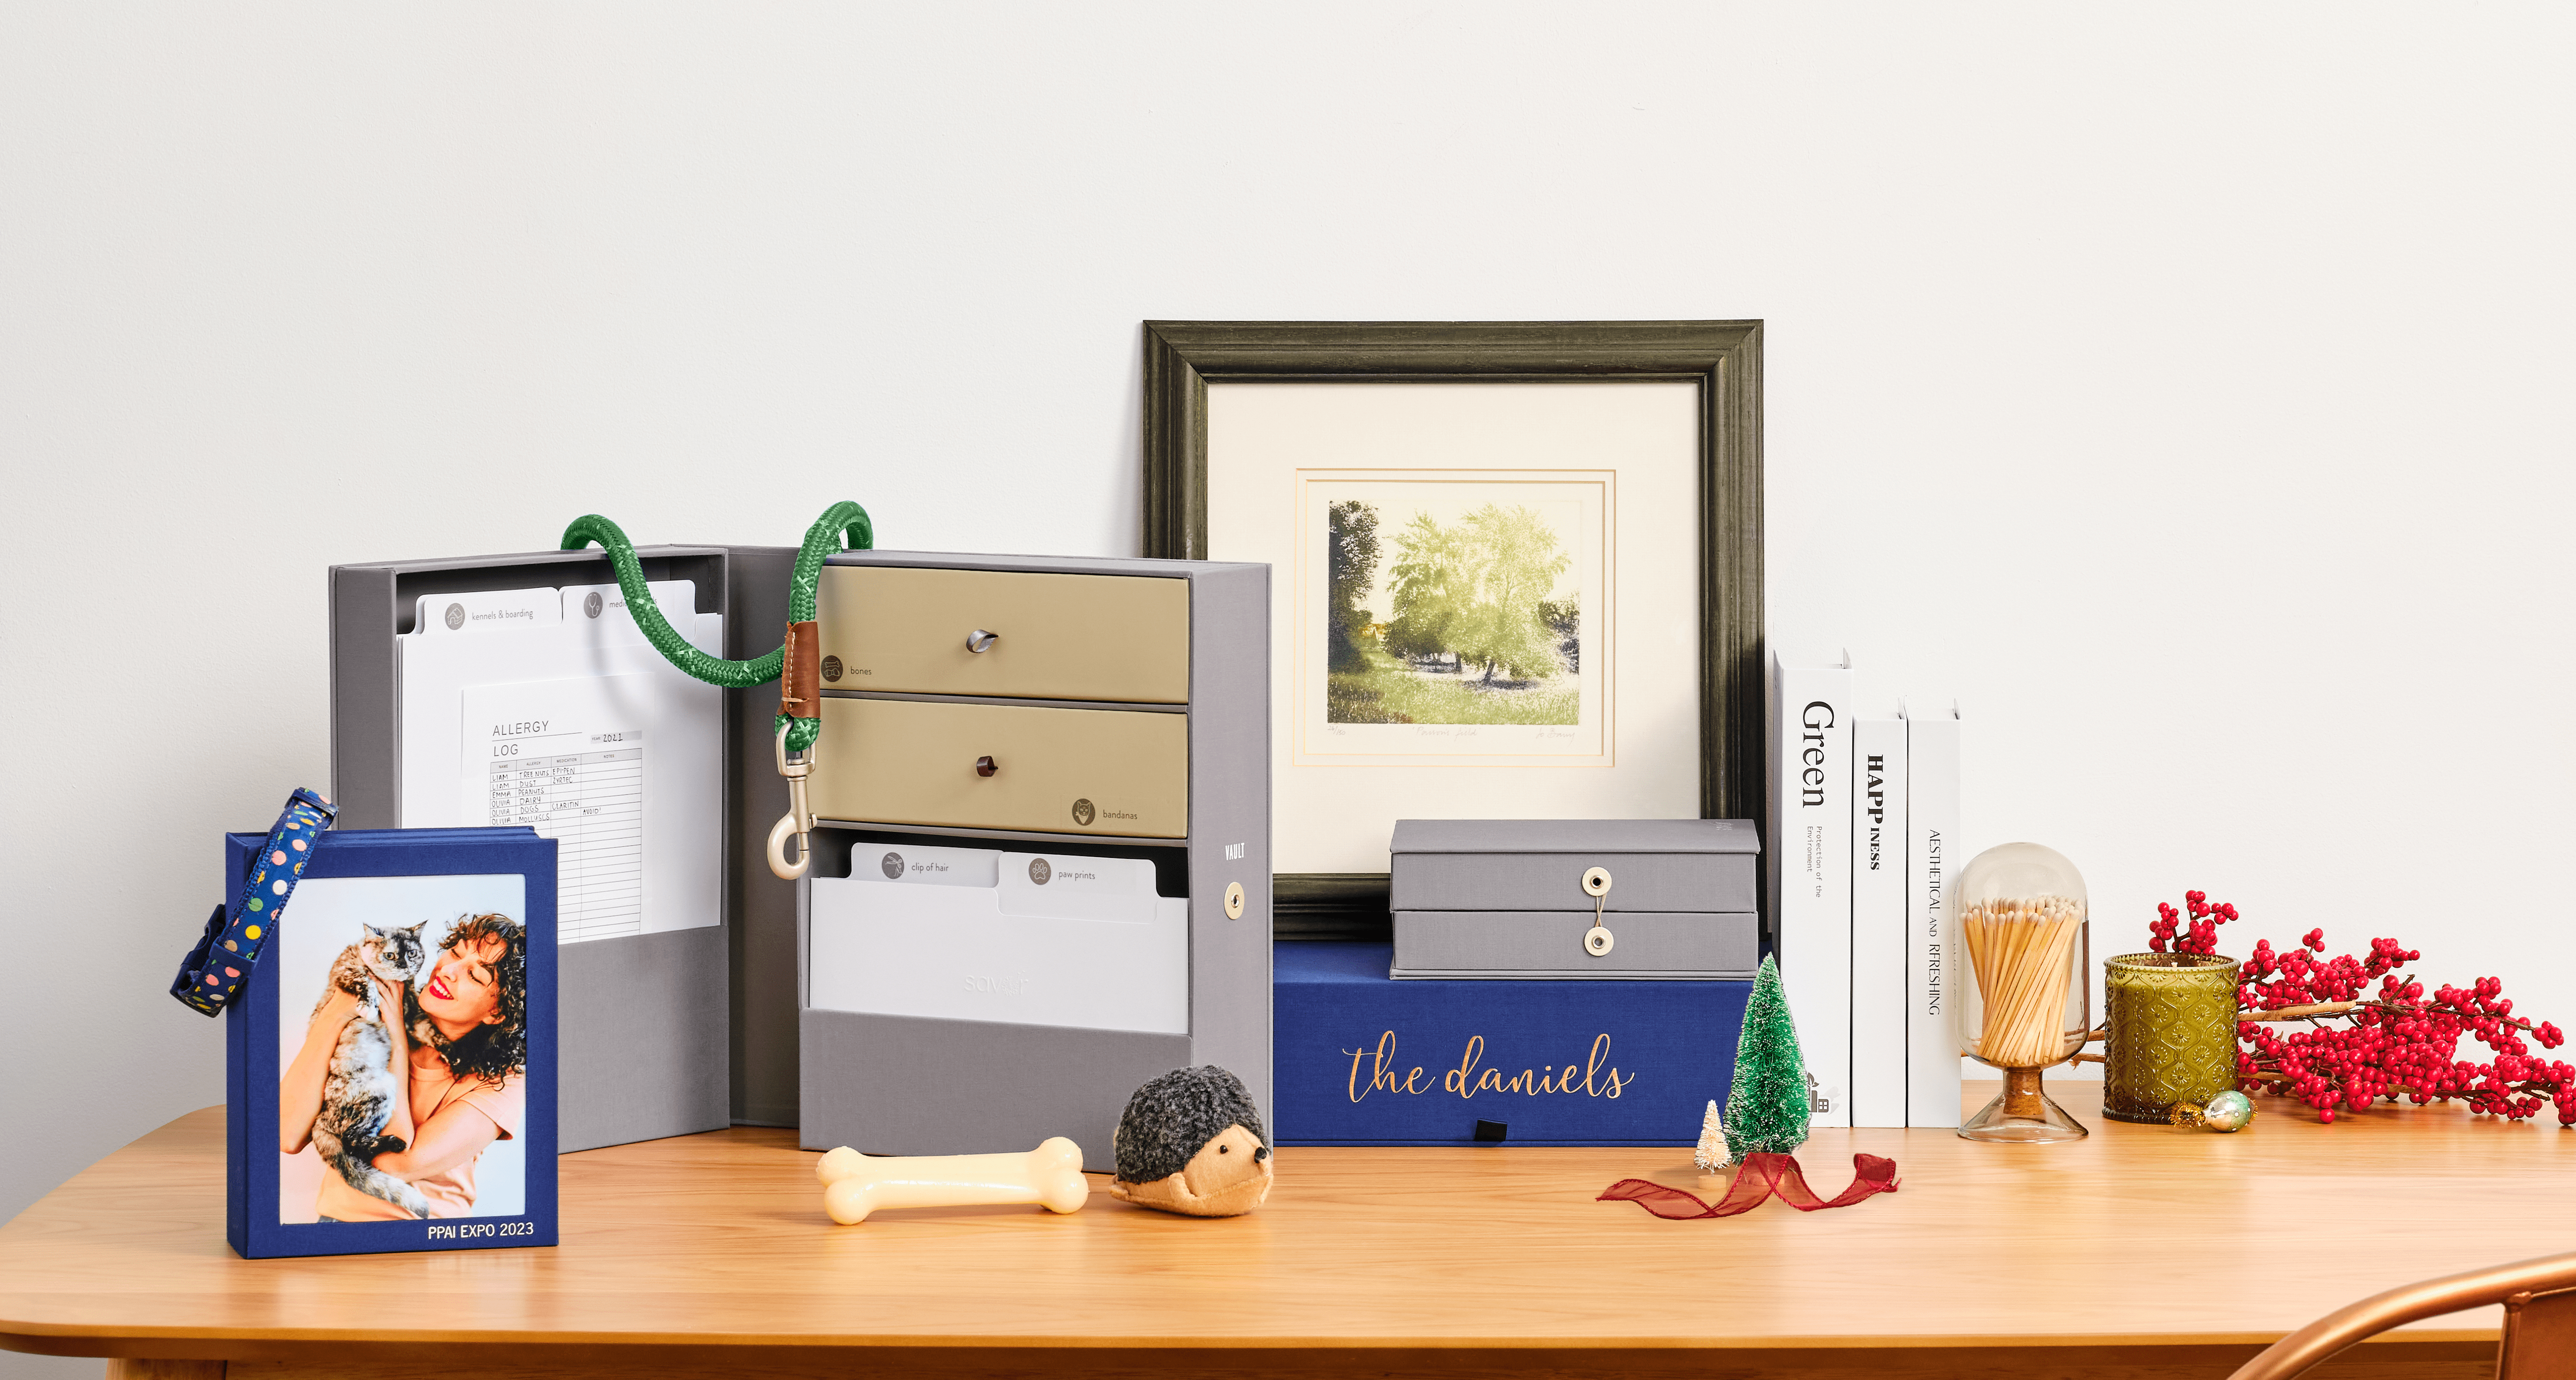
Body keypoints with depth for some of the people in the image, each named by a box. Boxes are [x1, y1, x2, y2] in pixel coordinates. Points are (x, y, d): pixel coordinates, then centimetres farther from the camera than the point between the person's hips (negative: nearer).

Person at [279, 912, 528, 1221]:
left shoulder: (502, 1083, -7)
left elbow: (397, 1164, -19)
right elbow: (288, 1137, -11)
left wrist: (396, 1037, -13)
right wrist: (333, 1015, -13)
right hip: (338, 1215, 4)